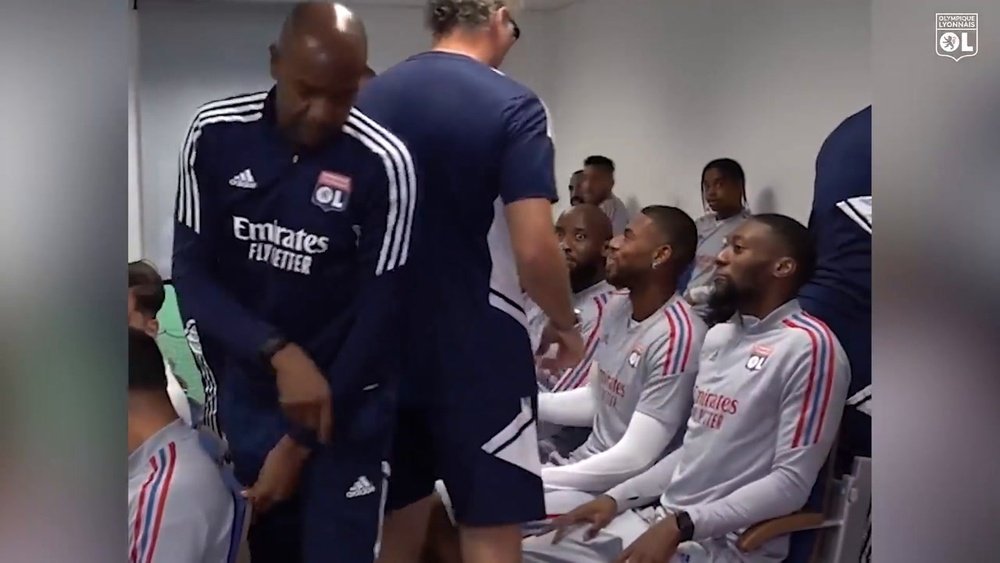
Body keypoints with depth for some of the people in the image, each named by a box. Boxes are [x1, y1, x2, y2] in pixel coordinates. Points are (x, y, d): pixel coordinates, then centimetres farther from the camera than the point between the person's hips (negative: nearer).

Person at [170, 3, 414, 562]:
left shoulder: (384, 163, -17)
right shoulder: (215, 135, -9)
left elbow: (381, 312, -14)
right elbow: (192, 274, -8)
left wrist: (302, 443, -12)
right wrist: (278, 352, -25)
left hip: (348, 404, -3)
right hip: (245, 393, 3)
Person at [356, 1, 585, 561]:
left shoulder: (368, 98, 5)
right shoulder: (513, 106, -12)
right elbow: (534, 249, -19)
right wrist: (566, 323, -1)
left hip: (388, 343, 6)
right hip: (479, 349, -6)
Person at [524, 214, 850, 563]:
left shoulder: (809, 346, -12)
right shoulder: (719, 336, 16)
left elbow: (792, 483, -17)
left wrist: (681, 525, -21)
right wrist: (617, 498, 8)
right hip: (659, 518, 8)